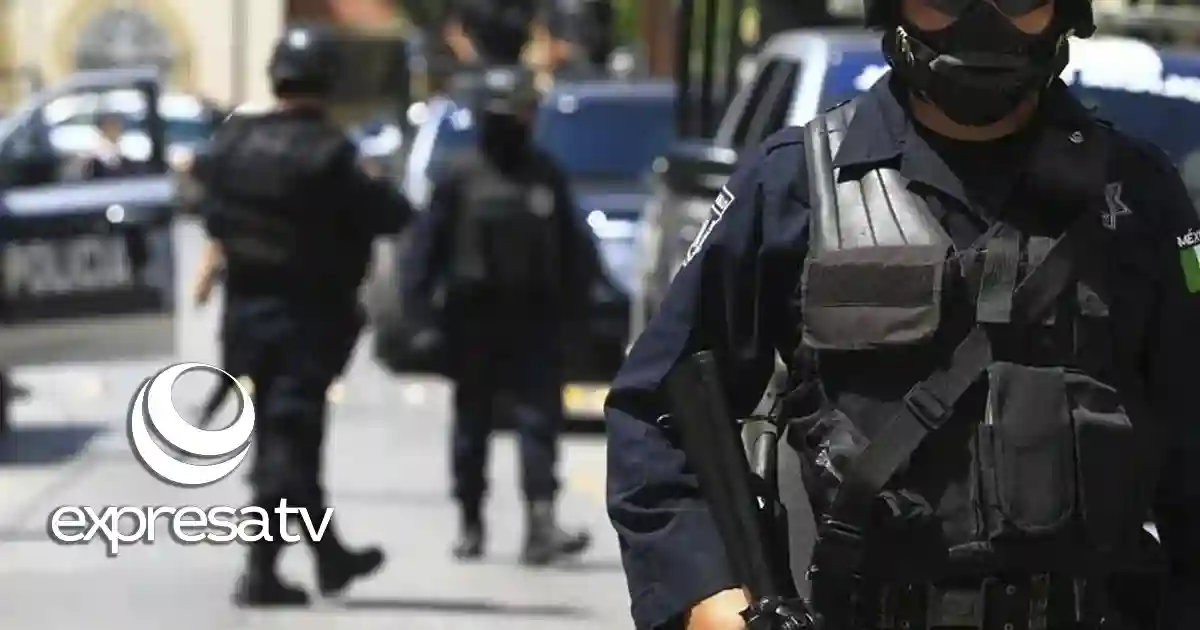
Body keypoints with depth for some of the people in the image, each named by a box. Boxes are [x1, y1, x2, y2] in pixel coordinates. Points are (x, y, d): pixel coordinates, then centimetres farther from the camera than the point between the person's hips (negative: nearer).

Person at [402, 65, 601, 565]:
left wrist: (575, 298, 7)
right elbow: (429, 241, -4)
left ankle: (541, 523, -19)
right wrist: (417, 300, -12)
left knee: (538, 418, -10)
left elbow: (571, 246, 13)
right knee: (472, 425, 9)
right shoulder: (461, 177, -1)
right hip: (474, 316, -1)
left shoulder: (546, 177, 8)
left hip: (534, 319, 1)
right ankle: (471, 524, 20)